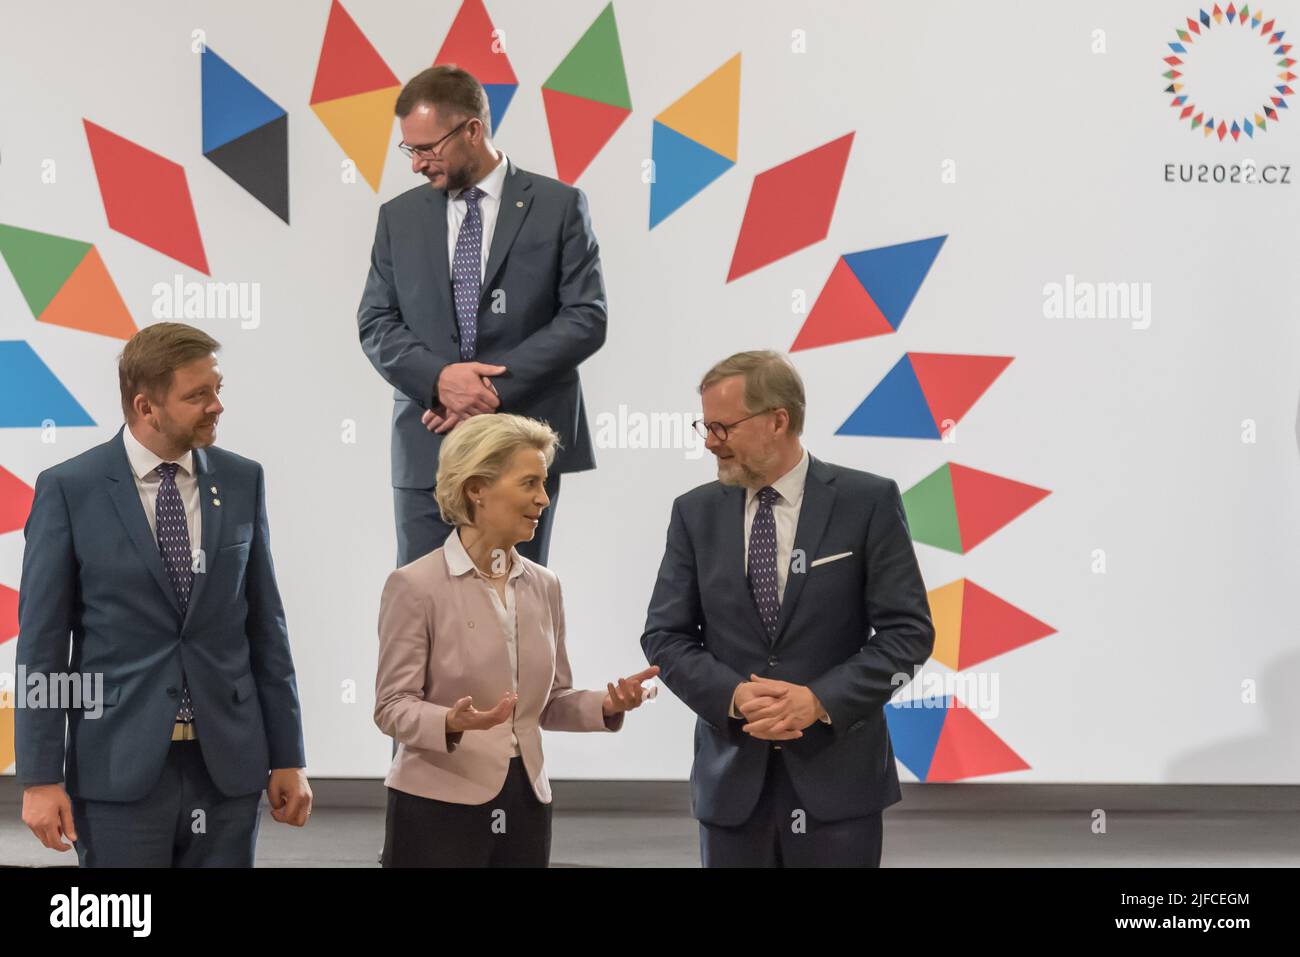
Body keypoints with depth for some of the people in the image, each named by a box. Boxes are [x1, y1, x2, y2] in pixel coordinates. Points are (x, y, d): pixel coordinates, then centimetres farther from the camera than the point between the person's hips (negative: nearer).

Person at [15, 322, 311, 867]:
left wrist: (288, 757, 6)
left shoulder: (241, 481, 6)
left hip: (227, 764, 3)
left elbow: (264, 626, 9)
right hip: (120, 765, -3)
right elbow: (41, 642, -4)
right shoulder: (69, 490, -5)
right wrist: (40, 778, -8)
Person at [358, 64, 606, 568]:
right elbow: (375, 322, 7)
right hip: (427, 446, 2)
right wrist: (439, 377, -12)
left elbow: (586, 317, -4)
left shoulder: (559, 207, 1)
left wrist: (499, 385, -13)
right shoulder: (399, 216, 11)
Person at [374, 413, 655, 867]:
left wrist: (606, 705, -6)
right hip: (438, 807, -5)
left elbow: (550, 701, 13)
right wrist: (451, 722, -28)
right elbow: (392, 706, -9)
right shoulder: (415, 585, -8)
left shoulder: (544, 586, 9)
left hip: (525, 806, 5)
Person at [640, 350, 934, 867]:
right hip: (732, 778, 3)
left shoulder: (867, 502, -4)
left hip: (837, 773, -3)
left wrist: (821, 700, -16)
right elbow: (665, 635, 5)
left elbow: (907, 630, -5)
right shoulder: (695, 512, 6)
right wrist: (733, 696, -13)